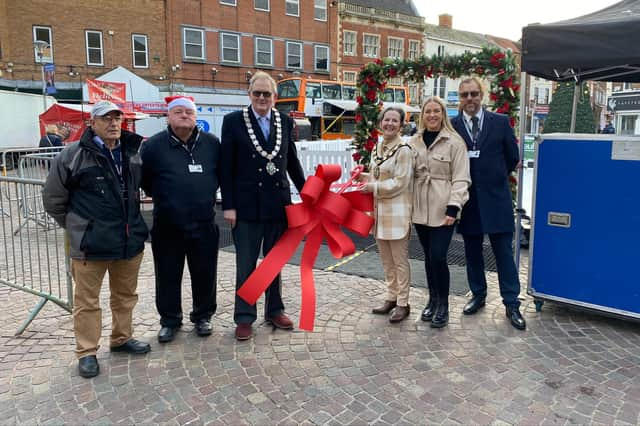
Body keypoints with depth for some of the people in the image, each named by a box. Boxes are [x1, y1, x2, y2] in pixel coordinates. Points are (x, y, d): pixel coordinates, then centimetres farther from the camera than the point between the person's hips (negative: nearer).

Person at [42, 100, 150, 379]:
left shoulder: (133, 152, 5)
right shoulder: (73, 154, -9)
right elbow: (53, 199, -1)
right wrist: (78, 227, 3)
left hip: (130, 240, 5)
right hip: (90, 244, -5)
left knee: (126, 295, 18)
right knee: (87, 301, 7)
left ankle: (122, 338, 36)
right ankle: (87, 352, 22)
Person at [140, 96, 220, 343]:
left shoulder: (211, 143, 3)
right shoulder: (154, 145, -3)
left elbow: (221, 173, 15)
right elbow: (143, 180, 4)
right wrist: (162, 198, 8)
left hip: (204, 225, 1)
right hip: (167, 227, -1)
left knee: (205, 274, 10)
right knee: (168, 277, 9)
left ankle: (202, 316, 29)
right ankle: (170, 321, 27)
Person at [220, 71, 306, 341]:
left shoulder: (285, 122, 7)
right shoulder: (233, 121, -2)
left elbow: (292, 162, 14)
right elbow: (226, 168, -5)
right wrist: (228, 205, -9)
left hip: (278, 204, 3)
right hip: (246, 205, -3)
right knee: (246, 264, 6)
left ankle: (274, 310, 30)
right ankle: (244, 318, 19)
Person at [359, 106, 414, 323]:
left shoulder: (404, 151, -12)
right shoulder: (377, 149, 11)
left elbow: (399, 183, -16)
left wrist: (372, 187, -15)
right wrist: (366, 178, 3)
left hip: (397, 212, -7)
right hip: (380, 211, 8)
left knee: (400, 260, 2)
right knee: (386, 260, 15)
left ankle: (403, 303, 14)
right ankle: (391, 298, 28)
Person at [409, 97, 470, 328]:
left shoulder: (454, 142, -5)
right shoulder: (414, 142, 8)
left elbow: (460, 179, -7)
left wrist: (453, 208, -16)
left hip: (442, 210, -4)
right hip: (420, 209, 4)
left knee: (438, 257, -8)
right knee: (428, 256, 12)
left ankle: (443, 305, 10)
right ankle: (433, 299, 28)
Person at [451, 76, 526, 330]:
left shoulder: (500, 122, 0)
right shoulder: (452, 127, 0)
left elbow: (512, 157, 8)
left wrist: (494, 177, 13)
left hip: (495, 198, -1)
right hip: (467, 200, 1)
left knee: (504, 252, 3)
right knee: (472, 252, 12)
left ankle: (511, 304, 14)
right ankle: (478, 296, 28)